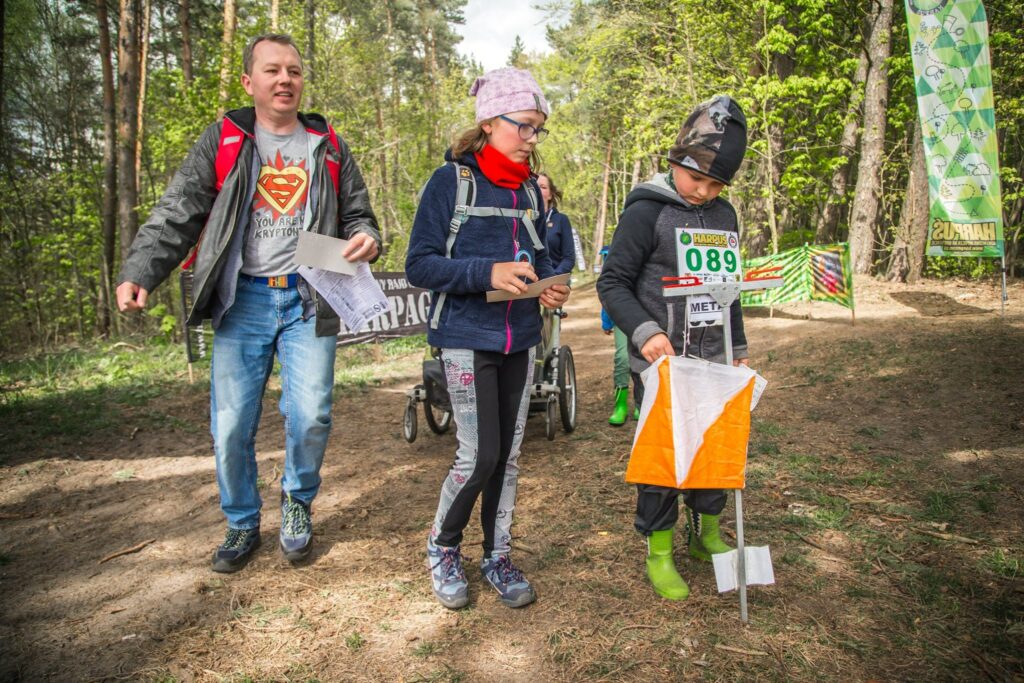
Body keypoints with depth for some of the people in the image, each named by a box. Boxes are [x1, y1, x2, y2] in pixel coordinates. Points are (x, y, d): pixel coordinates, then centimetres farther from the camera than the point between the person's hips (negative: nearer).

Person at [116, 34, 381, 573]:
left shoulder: (328, 147, 11)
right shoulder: (221, 142, 6)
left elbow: (358, 215, 16)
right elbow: (177, 215, 1)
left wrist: (366, 239, -9)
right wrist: (138, 273, -15)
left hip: (308, 299, 0)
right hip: (242, 300, 0)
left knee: (310, 417, -4)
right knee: (231, 426, 2)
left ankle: (297, 501, 26)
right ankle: (242, 524, 25)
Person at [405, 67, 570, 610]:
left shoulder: (530, 190, 10)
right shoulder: (451, 180, -7)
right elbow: (419, 265, -11)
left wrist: (550, 286, -2)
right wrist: (487, 273, -24)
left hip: (520, 340, 6)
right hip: (467, 338, -5)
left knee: (509, 454, 10)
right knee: (479, 455, -5)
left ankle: (497, 557, 27)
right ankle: (442, 548, 22)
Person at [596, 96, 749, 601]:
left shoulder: (724, 215, 11)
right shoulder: (647, 211, -10)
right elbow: (612, 283, -11)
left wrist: (738, 348, 21)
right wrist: (645, 332, -25)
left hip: (711, 360, 6)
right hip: (658, 361, -6)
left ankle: (706, 533, 35)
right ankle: (658, 553, 20)